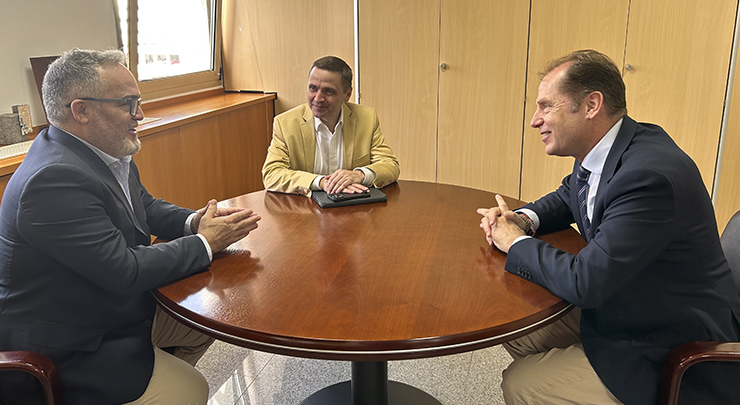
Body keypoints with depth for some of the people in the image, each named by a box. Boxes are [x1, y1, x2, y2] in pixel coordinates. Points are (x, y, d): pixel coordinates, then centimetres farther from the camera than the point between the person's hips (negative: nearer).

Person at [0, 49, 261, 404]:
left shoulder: (105, 153, -3)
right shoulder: (54, 179, -31)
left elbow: (145, 206, 12)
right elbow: (124, 271, -31)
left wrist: (194, 222, -9)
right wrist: (204, 243, -19)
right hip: (69, 348, -9)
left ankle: (163, 373, 32)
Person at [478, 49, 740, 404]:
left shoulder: (649, 175, -32)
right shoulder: (604, 151, -2)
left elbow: (584, 282, -32)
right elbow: (567, 197, 19)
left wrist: (515, 242, -15)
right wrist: (522, 219, -4)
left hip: (672, 360, -8)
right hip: (624, 309, 9)